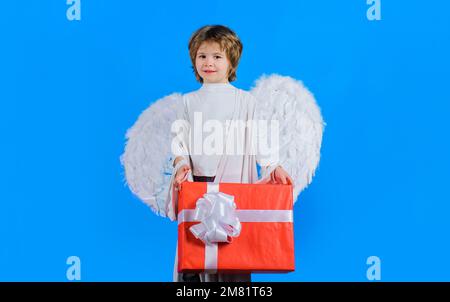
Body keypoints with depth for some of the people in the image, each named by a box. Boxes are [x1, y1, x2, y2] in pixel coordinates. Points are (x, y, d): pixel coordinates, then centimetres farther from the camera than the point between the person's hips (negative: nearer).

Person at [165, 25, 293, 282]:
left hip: (232, 181, -2)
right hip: (196, 180, 2)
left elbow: (256, 137, 2)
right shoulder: (189, 101, 12)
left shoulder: (245, 100, 6)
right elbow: (180, 138, 8)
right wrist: (181, 163, -10)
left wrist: (273, 166, -10)